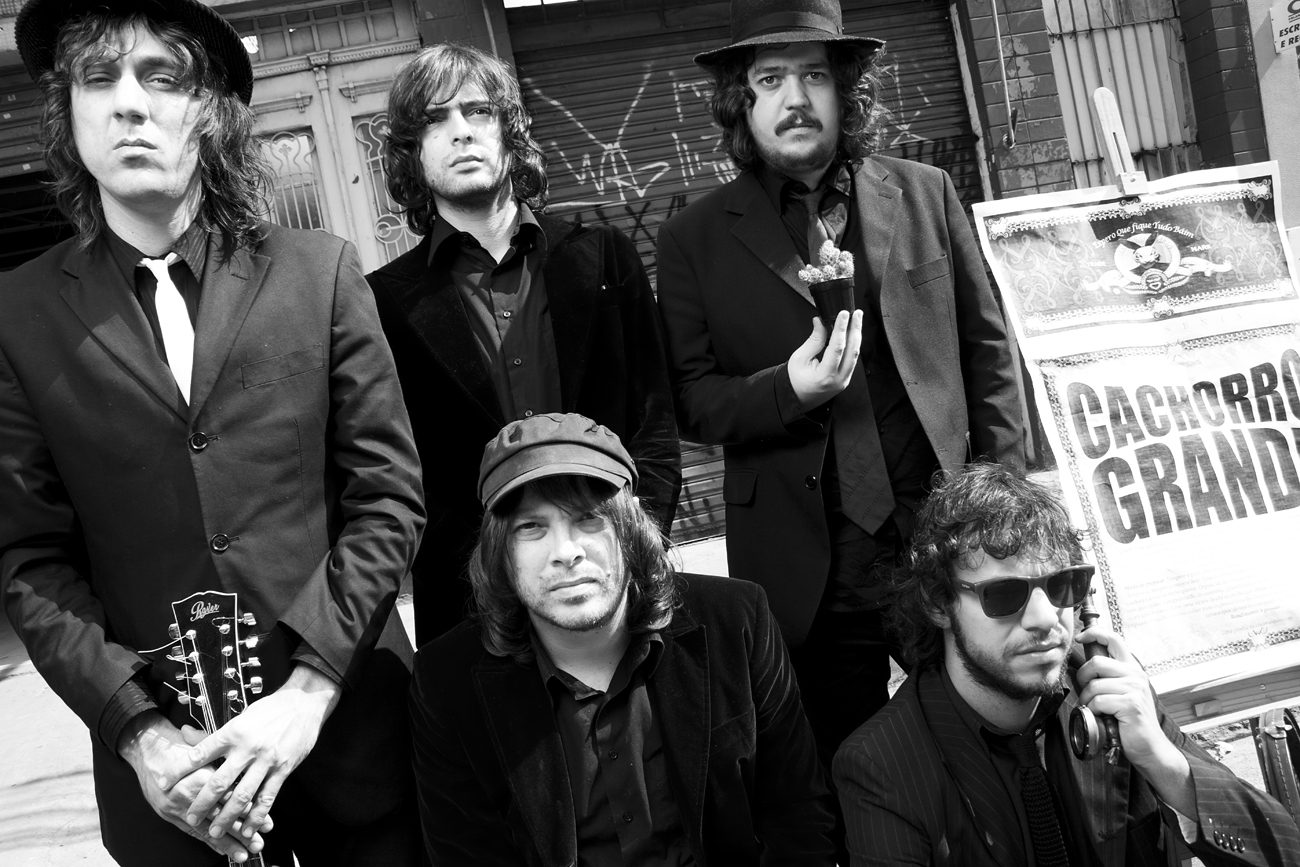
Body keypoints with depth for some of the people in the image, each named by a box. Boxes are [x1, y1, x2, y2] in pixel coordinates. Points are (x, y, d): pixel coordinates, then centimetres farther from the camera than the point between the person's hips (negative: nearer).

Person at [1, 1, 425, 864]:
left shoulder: (320, 270, -1)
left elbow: (389, 494, -3)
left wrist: (308, 689, -12)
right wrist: (138, 732, -12)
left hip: (346, 726, 0)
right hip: (171, 764, 0)